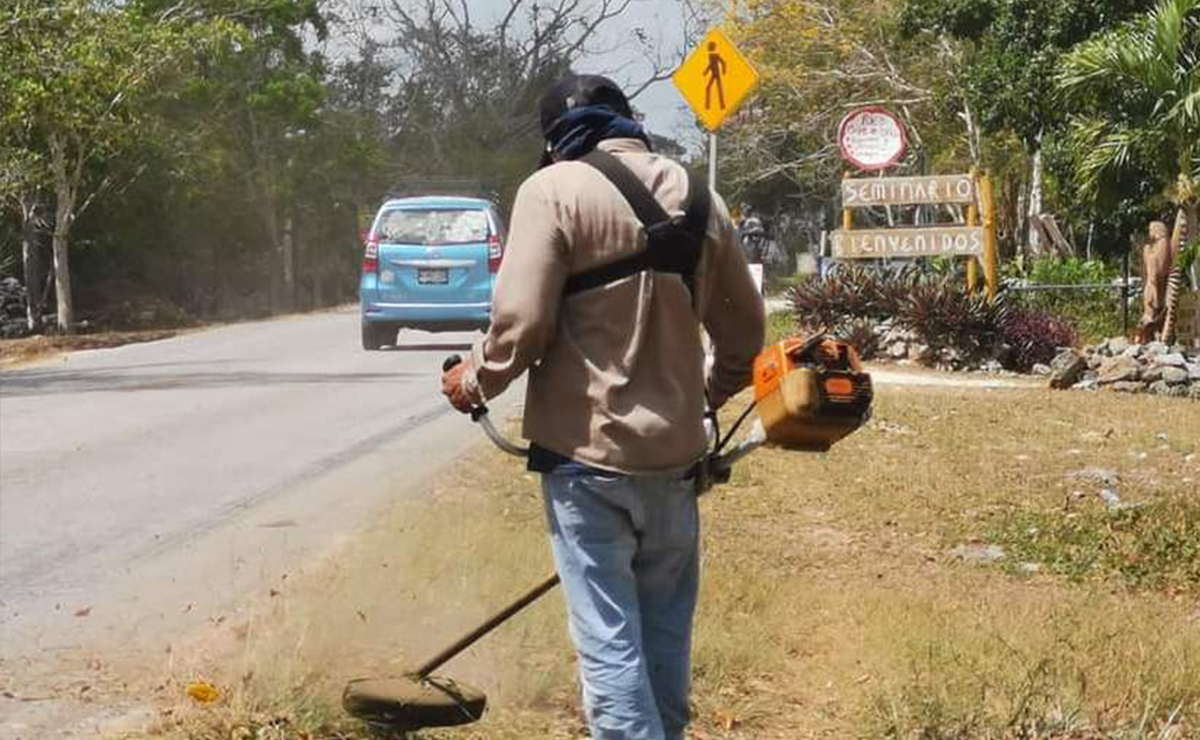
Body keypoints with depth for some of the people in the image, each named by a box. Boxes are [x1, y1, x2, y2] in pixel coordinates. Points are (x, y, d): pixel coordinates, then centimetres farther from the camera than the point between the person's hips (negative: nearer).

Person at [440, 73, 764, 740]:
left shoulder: (555, 189, -10)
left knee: (609, 638, -2)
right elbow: (745, 329, 16)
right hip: (675, 450, 5)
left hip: (586, 451, -5)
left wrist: (474, 383, 3)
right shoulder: (699, 198, 8)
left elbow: (522, 324, -16)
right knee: (665, 630, 17)